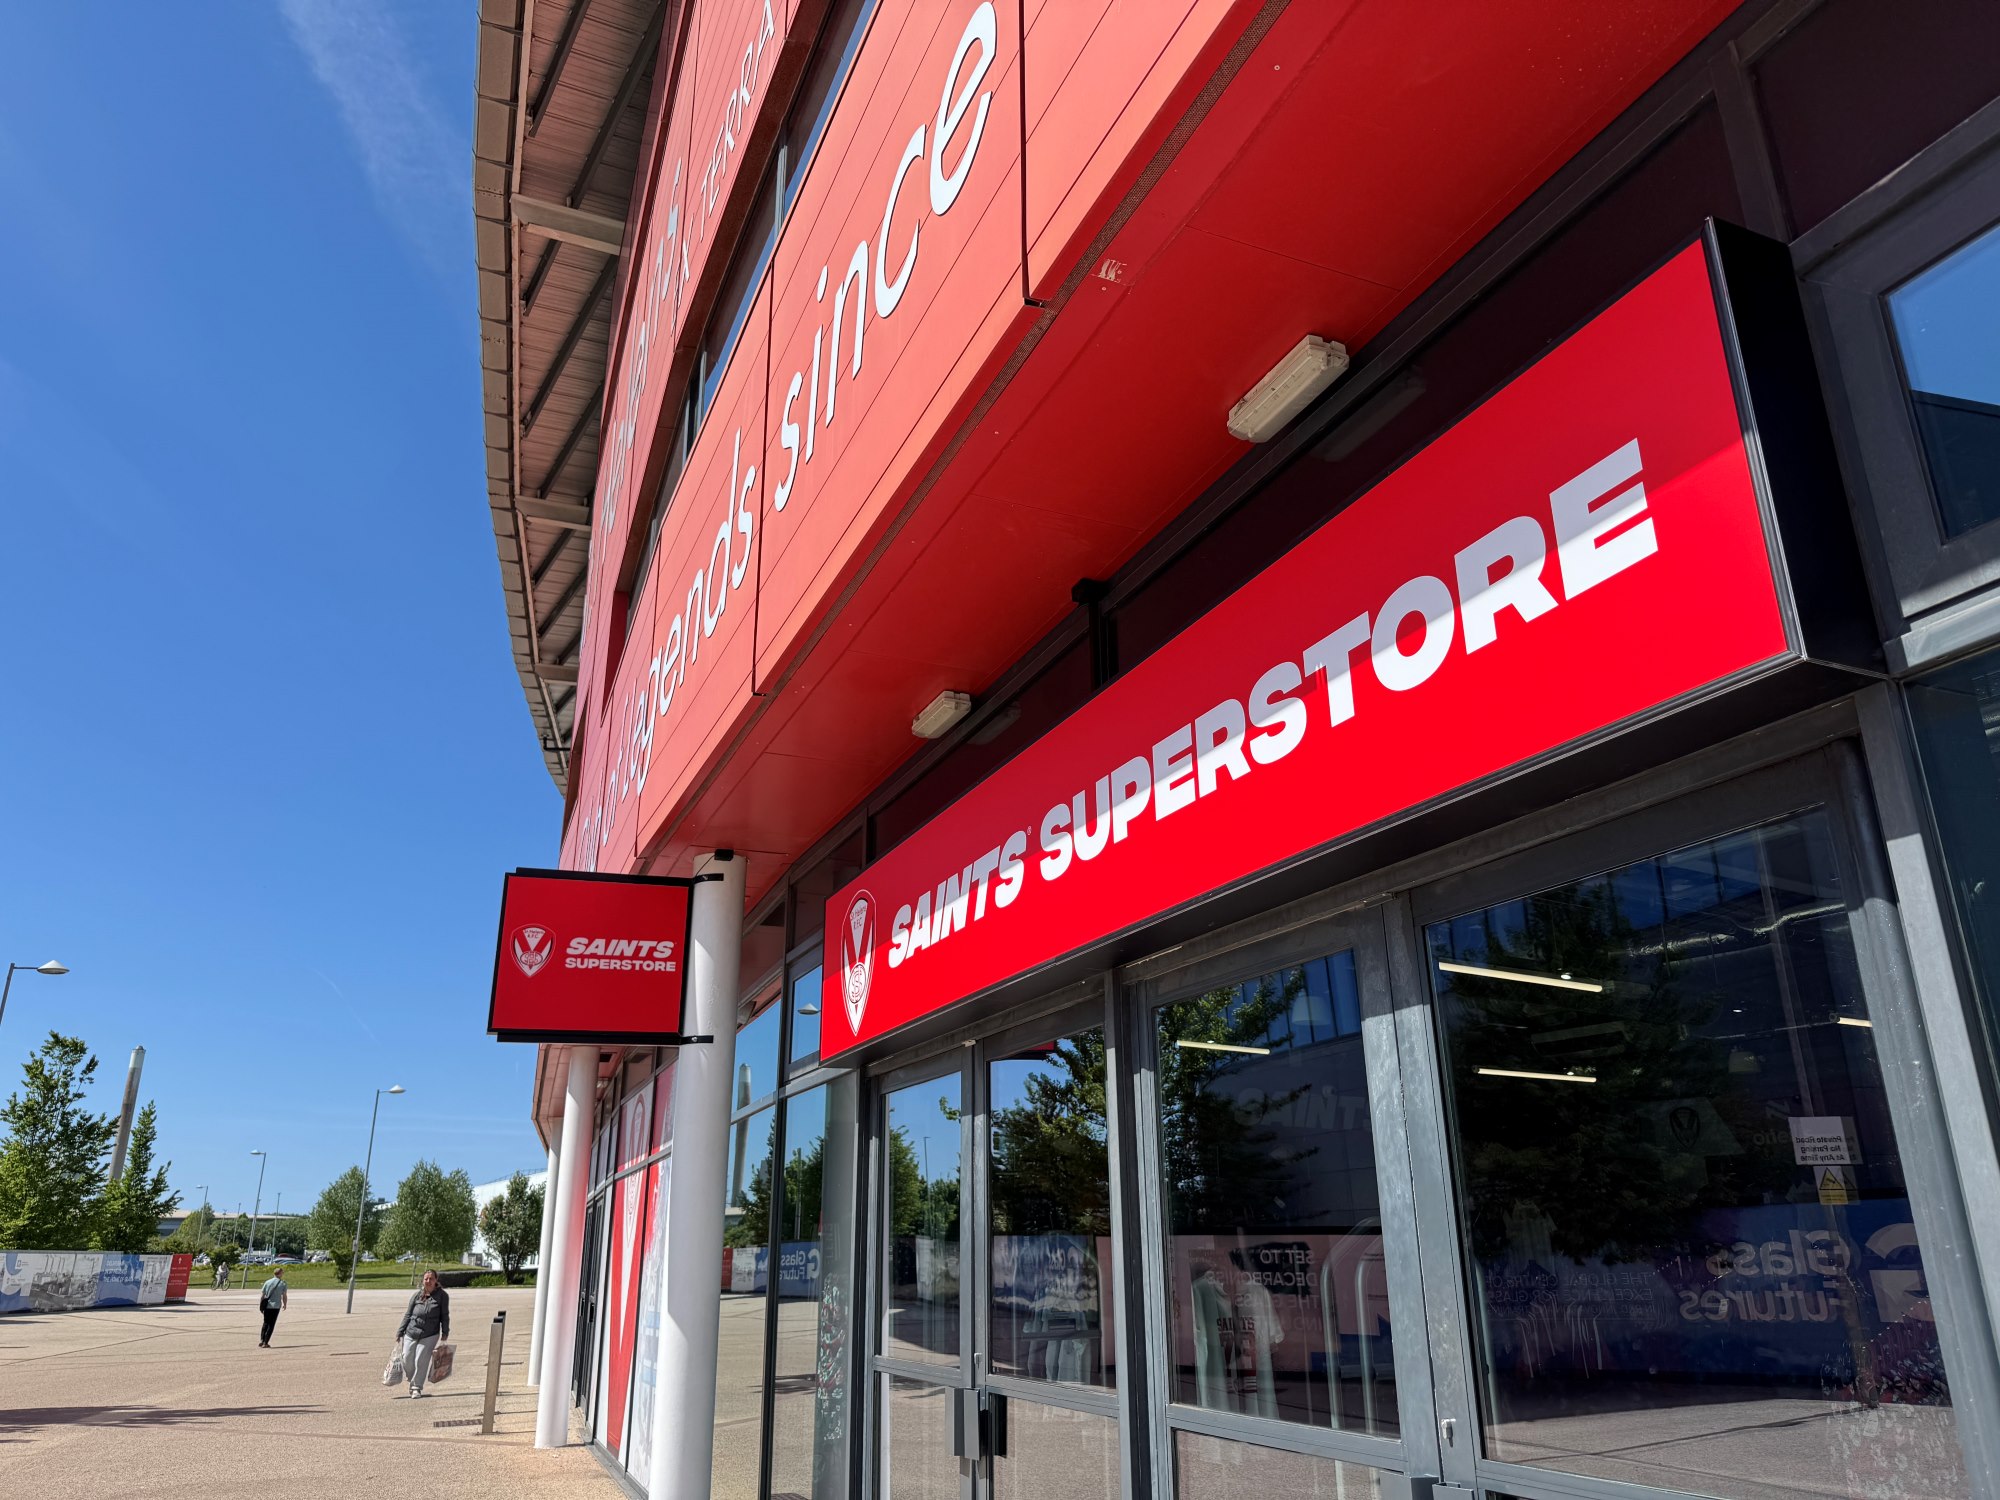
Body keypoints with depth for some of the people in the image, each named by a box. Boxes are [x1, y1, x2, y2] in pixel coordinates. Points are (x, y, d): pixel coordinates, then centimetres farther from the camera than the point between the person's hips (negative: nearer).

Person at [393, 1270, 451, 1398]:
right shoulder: (417, 1294, 2)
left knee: (421, 1361, -6)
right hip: (411, 1333, 2)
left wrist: (445, 1332, -1)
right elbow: (408, 1314, 8)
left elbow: (445, 1315, 3)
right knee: (407, 1359, 2)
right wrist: (400, 1331, 6)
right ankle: (411, 1381, 31)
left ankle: (417, 1387, 11)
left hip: (430, 1335, -2)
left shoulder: (442, 1296, -1)